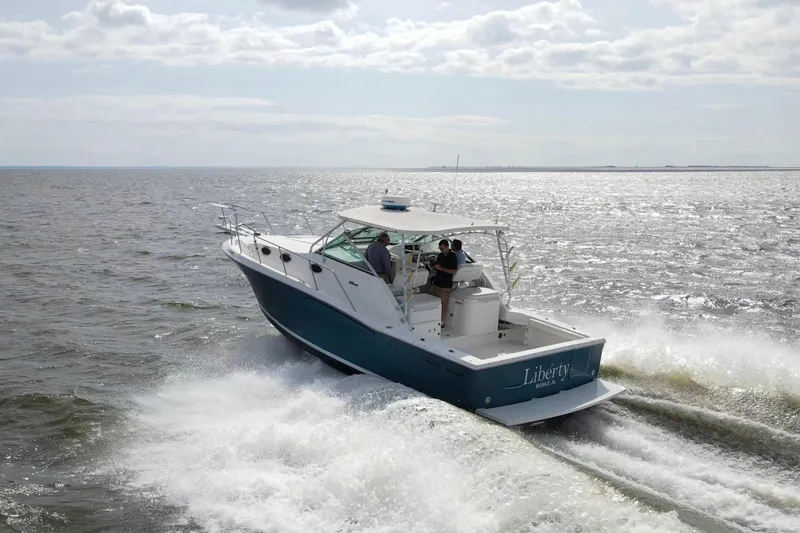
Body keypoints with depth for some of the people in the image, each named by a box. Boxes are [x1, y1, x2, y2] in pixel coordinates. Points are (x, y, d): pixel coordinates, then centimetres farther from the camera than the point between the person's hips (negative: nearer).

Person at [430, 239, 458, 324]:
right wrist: (435, 267, -1)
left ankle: (442, 322, 4)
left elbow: (454, 271, -19)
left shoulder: (452, 257, -11)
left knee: (443, 303, -4)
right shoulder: (440, 255, 12)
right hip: (436, 282, 8)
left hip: (445, 285, -8)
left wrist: (441, 268, -20)